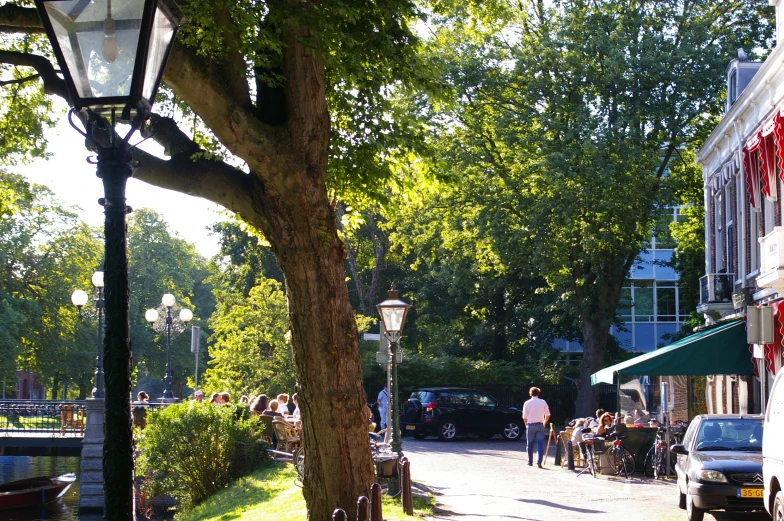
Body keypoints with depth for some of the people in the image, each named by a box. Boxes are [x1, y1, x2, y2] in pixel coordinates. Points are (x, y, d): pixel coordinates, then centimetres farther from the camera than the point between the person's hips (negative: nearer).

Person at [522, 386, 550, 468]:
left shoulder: (527, 403, -1)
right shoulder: (543, 402, 1)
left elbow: (524, 417, -1)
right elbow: (547, 415, 1)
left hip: (530, 425, 0)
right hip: (540, 425, 0)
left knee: (529, 444, 12)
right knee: (540, 444, -2)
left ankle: (530, 462, 19)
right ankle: (539, 462, -15)